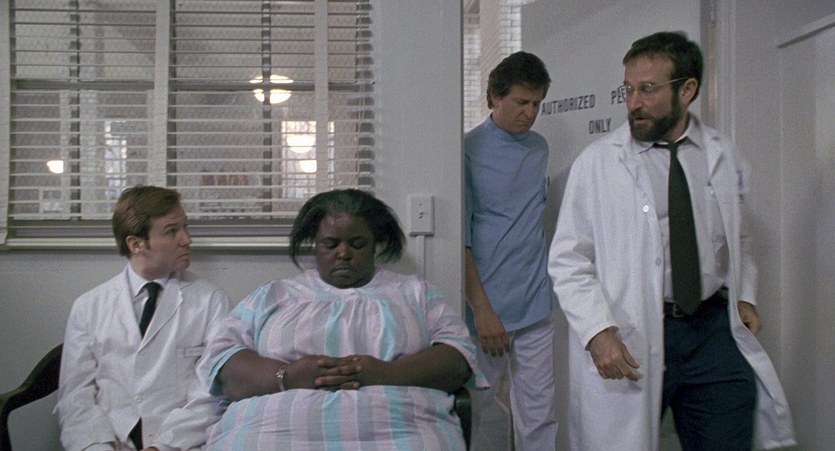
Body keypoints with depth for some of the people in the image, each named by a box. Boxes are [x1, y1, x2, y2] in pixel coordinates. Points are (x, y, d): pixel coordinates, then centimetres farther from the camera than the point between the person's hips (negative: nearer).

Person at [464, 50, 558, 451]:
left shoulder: (540, 148, 12)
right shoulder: (469, 150, -5)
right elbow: (460, 237, -9)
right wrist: (481, 309, -13)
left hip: (535, 306, 5)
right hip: (487, 308, -4)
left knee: (539, 417, 6)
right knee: (481, 415, 7)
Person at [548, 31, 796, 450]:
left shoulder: (725, 157, 6)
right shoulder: (596, 162, -4)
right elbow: (568, 259, -5)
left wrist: (745, 295, 5)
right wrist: (597, 332, -16)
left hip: (714, 330, 3)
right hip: (629, 339, -3)